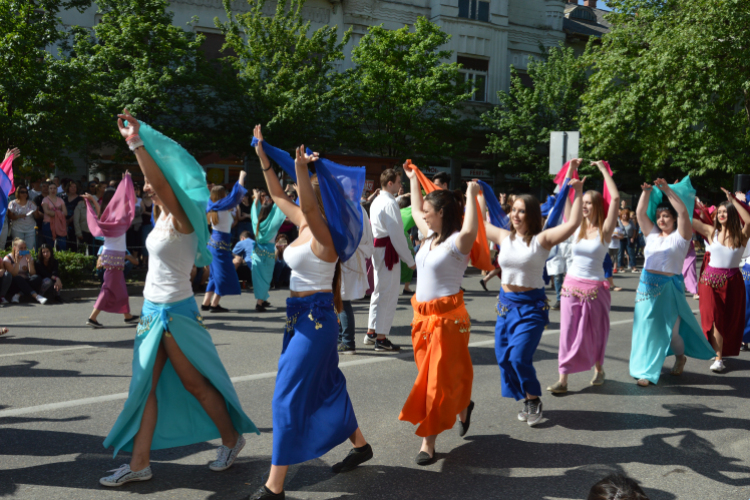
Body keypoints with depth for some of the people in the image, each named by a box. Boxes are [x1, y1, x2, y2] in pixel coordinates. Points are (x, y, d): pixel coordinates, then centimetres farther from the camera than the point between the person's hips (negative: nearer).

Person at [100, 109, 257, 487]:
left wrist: (137, 143, -32)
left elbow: (161, 181, -31)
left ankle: (232, 439, 26)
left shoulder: (181, 218, -17)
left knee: (195, 385, 6)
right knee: (146, 386, 9)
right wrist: (134, 140, 9)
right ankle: (139, 463, 16)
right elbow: (155, 178, 16)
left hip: (174, 312, -9)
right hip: (153, 309, 9)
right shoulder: (163, 215, 7)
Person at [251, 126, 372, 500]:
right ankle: (360, 445, 39)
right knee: (327, 385, 20)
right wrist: (263, 157, 8)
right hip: (300, 314, 10)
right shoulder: (304, 226, 8)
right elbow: (277, 196, 13)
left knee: (288, 395, -7)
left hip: (316, 316, -10)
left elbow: (309, 206, -36)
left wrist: (302, 168, -45)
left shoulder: (324, 233, -16)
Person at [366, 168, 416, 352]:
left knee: (378, 291, 17)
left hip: (377, 248, 10)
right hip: (388, 251, -10)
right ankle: (381, 339, 1)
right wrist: (409, 260, -14)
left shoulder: (376, 201, 13)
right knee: (388, 294, -4)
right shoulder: (390, 204, -17)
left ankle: (371, 333, 26)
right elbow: (397, 235, -20)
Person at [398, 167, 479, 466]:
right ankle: (462, 406, 35)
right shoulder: (431, 236, 10)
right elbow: (415, 211, 27)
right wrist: (413, 180, 34)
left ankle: (428, 441, 11)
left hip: (447, 317, -8)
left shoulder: (457, 242, -15)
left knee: (439, 379, 1)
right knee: (430, 375, 16)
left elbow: (470, 232, -38)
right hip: (422, 315, 8)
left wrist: (471, 196, -27)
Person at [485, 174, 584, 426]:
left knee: (519, 356, -13)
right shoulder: (504, 237, 5)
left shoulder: (542, 239, -8)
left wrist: (577, 193, -19)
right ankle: (527, 399, 26)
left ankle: (534, 400, 12)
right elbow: (480, 223, 19)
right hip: (506, 303, 6)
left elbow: (573, 223, -19)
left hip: (532, 305, -5)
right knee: (503, 357, 7)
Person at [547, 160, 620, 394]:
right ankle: (563, 379, 1)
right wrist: (570, 172, 0)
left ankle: (598, 369, 34)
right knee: (568, 332, 0)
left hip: (595, 288, -3)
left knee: (595, 332, 11)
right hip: (571, 285, 3)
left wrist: (604, 171, -9)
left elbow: (615, 198, -15)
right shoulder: (577, 227, 4)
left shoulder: (604, 230, -5)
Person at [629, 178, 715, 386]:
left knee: (671, 330, 5)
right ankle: (646, 370, 9)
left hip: (670, 287, -4)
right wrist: (646, 192, -5)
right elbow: (640, 213, 6)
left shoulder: (681, 235, -2)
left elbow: (683, 212, -15)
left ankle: (680, 357, 35)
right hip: (647, 285, 4)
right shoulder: (652, 233, 10)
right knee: (647, 329, 3)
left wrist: (667, 189, -16)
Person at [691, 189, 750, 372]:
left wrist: (733, 200, -20)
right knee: (715, 319, -5)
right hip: (711, 279, 0)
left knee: (731, 319, 7)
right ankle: (718, 358, -4)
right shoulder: (711, 232, 1)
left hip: (732, 281, 0)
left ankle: (720, 351, 24)